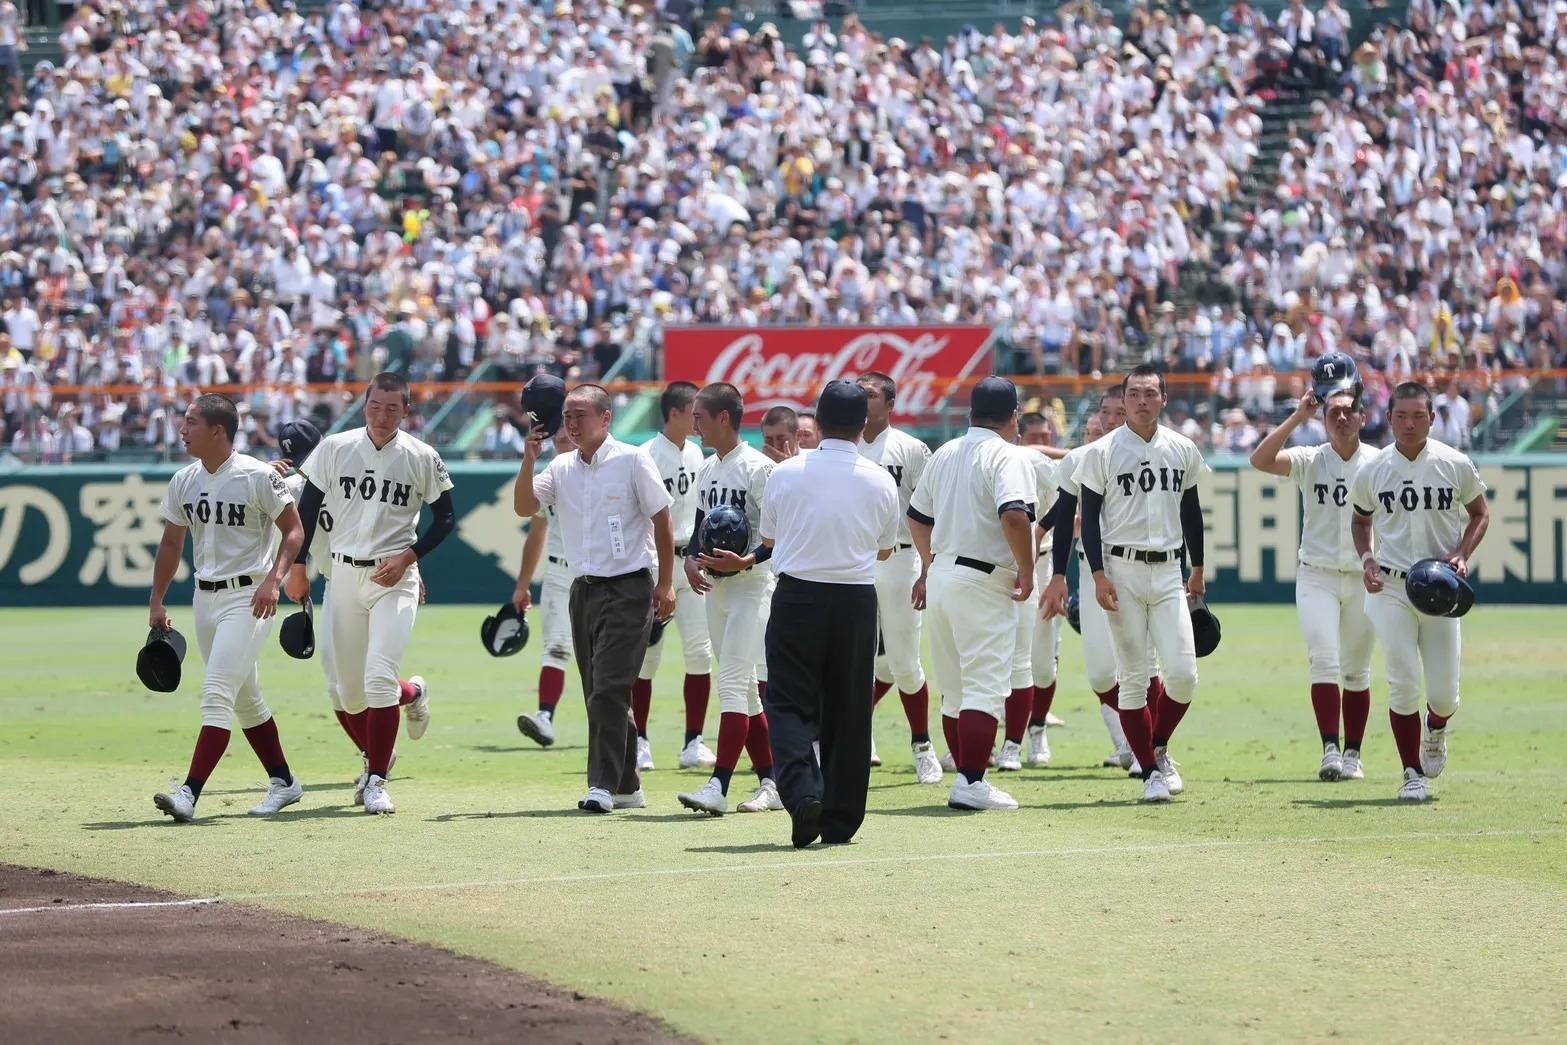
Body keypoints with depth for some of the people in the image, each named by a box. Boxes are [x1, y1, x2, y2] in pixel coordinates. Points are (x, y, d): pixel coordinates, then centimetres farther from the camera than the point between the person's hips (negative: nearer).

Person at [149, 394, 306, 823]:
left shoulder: (257, 477, -13)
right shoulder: (183, 481, 7)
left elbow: (293, 530, -9)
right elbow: (171, 543, 17)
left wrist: (274, 579, -22)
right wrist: (156, 603, 13)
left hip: (248, 598, -8)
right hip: (205, 598, 8)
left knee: (217, 693, -15)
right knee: (245, 698, 15)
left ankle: (190, 793, -22)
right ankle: (283, 781, 28)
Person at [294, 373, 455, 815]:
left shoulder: (422, 458, -4)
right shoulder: (335, 448, 0)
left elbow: (446, 519, 3)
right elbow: (308, 509, 8)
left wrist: (407, 557, -10)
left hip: (395, 579, -3)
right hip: (344, 575, 3)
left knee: (379, 678, -17)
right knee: (349, 691, 5)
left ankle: (377, 781, -10)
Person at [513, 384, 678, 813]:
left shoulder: (632, 461, -5)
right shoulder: (561, 469, 11)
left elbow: (661, 521, -4)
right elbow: (525, 507, 2)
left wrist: (666, 584, -9)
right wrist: (529, 459, -9)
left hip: (628, 588, -7)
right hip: (584, 587, 7)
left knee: (608, 690, -14)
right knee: (598, 695, 9)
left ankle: (603, 785, -14)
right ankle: (626, 786, 17)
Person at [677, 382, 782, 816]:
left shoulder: (757, 468, -13)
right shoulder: (707, 470, 13)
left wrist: (745, 562, -28)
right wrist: (691, 560, 0)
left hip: (752, 586, -9)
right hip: (715, 588, 9)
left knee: (732, 683, -15)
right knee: (743, 687, 11)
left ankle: (719, 786, -20)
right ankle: (770, 782, 17)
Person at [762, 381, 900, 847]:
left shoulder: (787, 473, -4)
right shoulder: (881, 481, -1)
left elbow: (768, 538, 10)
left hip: (797, 598, -1)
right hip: (856, 600, 1)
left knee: (790, 703, 1)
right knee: (848, 710, 9)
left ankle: (802, 790, -23)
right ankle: (840, 821, 11)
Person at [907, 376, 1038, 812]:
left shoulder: (944, 454, 14)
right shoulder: (1005, 457, -10)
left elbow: (917, 517, 24)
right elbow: (1014, 516, -26)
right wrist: (1026, 572, -16)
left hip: (939, 577, 8)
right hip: (983, 583, -8)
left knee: (954, 689, 14)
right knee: (985, 686, -8)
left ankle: (967, 779, 20)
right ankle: (972, 782, -15)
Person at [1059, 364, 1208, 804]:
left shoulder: (1182, 450, 7)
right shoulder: (1102, 452, -3)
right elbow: (1090, 516, -3)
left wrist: (1198, 569, 18)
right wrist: (1098, 574, -11)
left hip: (1168, 573, 3)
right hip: (1122, 570, -3)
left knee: (1183, 673, -7)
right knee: (1133, 677, -1)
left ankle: (1159, 749, 18)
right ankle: (1152, 772, 7)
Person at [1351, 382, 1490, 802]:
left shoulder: (1455, 465, -4)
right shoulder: (1372, 471, -1)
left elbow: (1480, 514, 10)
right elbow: (1361, 520, 17)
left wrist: (1462, 554, -7)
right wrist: (1367, 557, -2)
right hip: (1390, 588, 0)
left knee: (1444, 693, 0)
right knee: (1404, 684, -9)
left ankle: (1436, 732, 37)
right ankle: (1413, 773, 7)